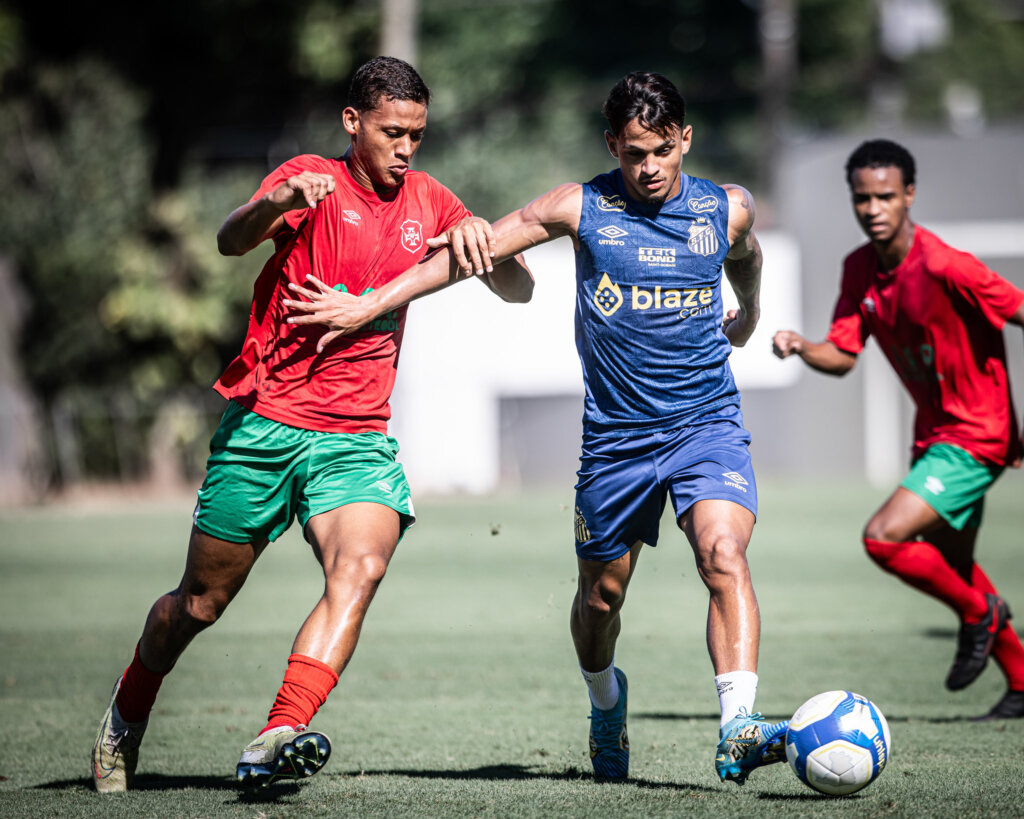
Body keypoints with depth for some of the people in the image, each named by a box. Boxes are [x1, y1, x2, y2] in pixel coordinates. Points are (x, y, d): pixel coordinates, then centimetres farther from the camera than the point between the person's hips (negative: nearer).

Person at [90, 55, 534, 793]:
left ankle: (278, 739, -38)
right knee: (201, 602, 7)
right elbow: (232, 240, -22)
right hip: (263, 424, -2)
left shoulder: (428, 203, 9)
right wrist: (281, 201, -44)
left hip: (358, 440, 3)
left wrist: (482, 239, -15)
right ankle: (127, 718, 35)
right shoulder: (311, 181, -3)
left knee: (362, 568, -26)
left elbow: (518, 291, 7)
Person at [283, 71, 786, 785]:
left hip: (706, 423, -1)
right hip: (614, 435, 1)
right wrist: (369, 305, 0)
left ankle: (739, 729, -34)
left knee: (724, 554, -25)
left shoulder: (728, 209, 0)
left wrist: (748, 315, 44)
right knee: (601, 594, 11)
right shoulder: (581, 208, -4)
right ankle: (606, 701, 43)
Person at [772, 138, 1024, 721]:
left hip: (975, 436, -9)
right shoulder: (859, 268, 0)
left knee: (884, 538, -19)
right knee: (950, 565, 18)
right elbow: (842, 356, 3)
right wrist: (801, 348, -19)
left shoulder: (944, 267, -23)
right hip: (934, 432, 9)